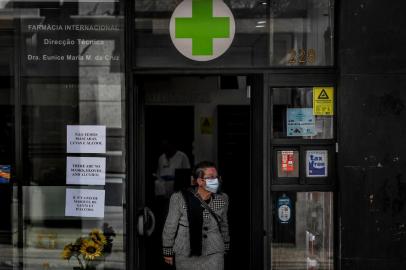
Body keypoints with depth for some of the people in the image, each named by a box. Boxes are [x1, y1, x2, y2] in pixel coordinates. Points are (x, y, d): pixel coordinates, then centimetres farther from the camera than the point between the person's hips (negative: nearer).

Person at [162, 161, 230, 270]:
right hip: (185, 256, -2)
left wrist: (225, 248, 20)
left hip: (214, 254, 2)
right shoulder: (180, 198, -15)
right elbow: (170, 226, -5)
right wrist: (168, 252, 1)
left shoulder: (222, 199, -4)